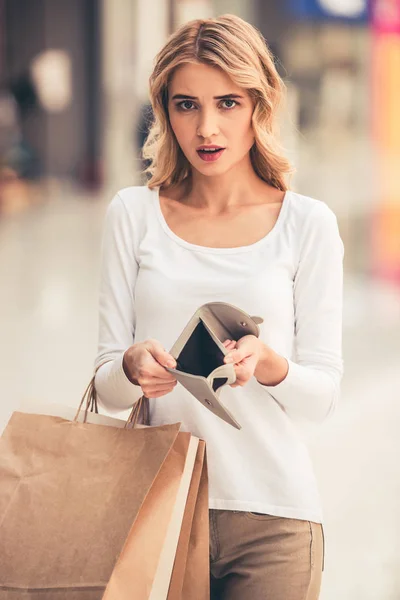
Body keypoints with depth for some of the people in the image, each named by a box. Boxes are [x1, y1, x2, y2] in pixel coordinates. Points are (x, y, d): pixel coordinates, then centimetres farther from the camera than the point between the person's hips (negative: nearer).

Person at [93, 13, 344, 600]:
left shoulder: (308, 223, -1)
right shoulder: (134, 214, 3)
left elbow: (323, 394, -1)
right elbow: (107, 388, 2)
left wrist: (267, 364, -21)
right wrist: (134, 365, -19)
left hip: (271, 513, -1)